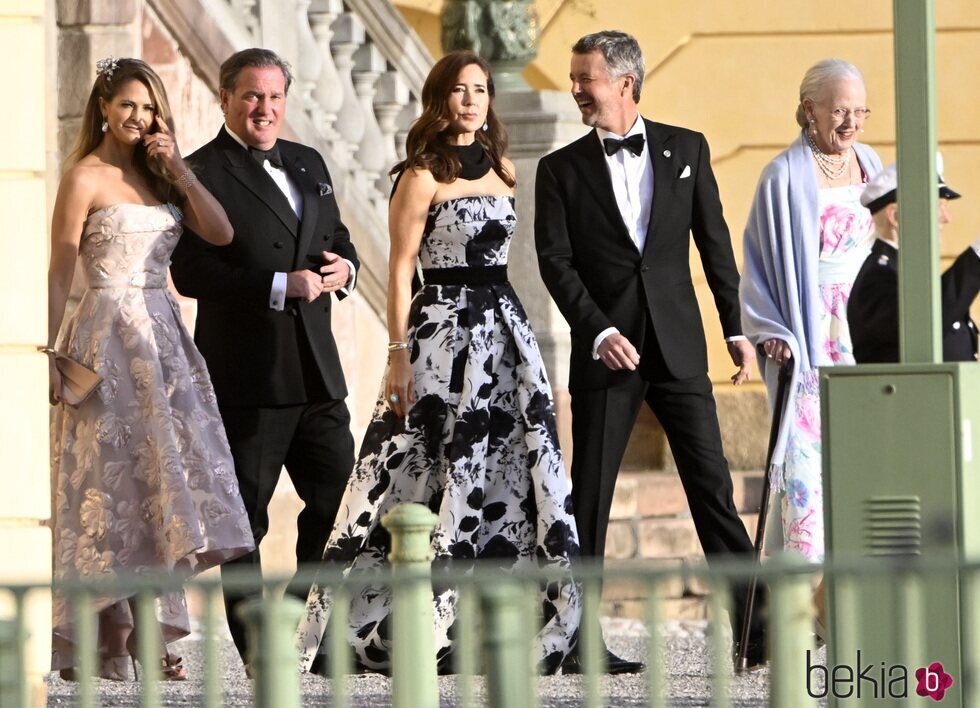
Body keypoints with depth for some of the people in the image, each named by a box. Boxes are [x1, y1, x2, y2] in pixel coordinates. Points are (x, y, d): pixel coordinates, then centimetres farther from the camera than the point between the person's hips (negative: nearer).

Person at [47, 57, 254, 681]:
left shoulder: (159, 177, 13)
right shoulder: (85, 178, -4)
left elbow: (221, 234, 1)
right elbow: (60, 272, -6)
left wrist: (179, 168, -4)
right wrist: (53, 353, -12)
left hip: (164, 335, 6)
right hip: (109, 335, -6)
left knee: (163, 479, 1)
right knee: (114, 481, -6)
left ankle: (151, 632, 2)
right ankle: (110, 637, -3)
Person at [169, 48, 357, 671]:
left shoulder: (309, 163, 15)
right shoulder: (203, 173, -8)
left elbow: (338, 240, 23)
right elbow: (191, 273, -16)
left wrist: (343, 268, -1)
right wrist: (282, 286, -21)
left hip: (316, 370, 6)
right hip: (247, 377, -6)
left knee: (338, 497, 7)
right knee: (244, 519, 2)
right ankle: (256, 649, 8)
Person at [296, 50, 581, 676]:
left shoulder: (502, 170, 14)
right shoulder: (422, 176, -5)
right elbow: (401, 271, -8)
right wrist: (399, 355, -14)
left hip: (505, 330, 6)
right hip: (443, 332, -6)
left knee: (511, 476, 2)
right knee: (440, 477, -6)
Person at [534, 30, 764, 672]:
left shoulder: (687, 149, 7)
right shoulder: (562, 169, 4)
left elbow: (714, 242, 10)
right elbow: (556, 261, -3)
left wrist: (737, 328, 6)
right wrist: (599, 332, -16)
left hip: (678, 346, 1)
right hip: (606, 348, -1)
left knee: (713, 485, -2)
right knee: (591, 496, 0)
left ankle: (755, 630, 0)